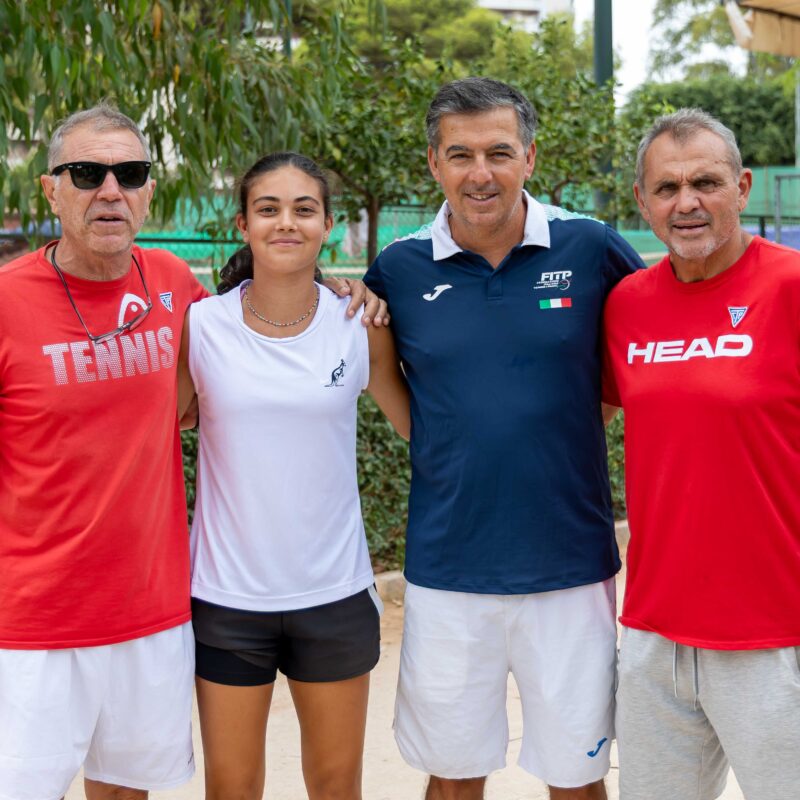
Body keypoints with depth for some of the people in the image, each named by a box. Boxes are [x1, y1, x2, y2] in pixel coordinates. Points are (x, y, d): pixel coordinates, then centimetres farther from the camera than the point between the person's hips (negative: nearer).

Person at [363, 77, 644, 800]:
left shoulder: (592, 251, -6)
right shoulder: (399, 270, -1)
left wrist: (574, 418, -1)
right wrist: (451, 456, 3)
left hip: (571, 563, -1)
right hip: (447, 569, 1)